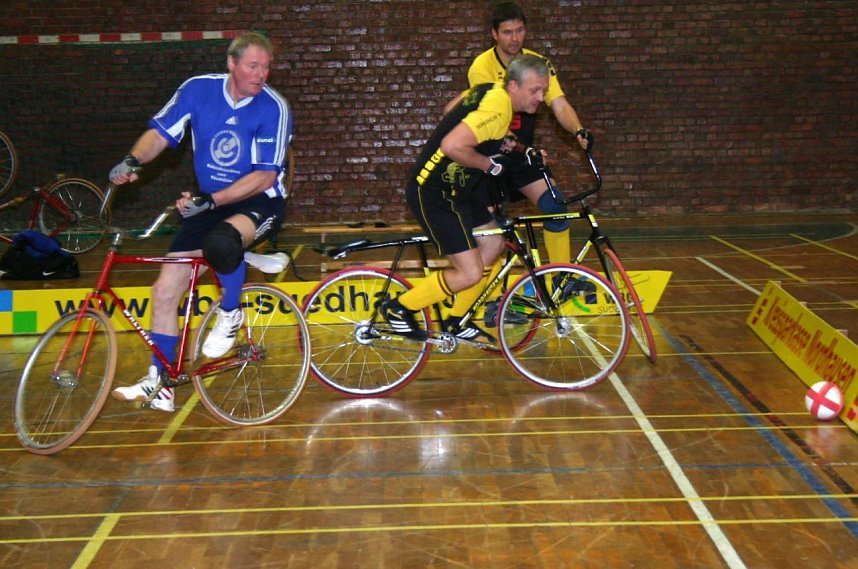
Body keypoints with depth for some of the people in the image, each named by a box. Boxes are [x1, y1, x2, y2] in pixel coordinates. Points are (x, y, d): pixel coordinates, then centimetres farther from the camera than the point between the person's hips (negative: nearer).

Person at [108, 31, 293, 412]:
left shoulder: (273, 107, -16)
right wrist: (132, 161, -24)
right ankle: (157, 383, 15)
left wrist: (211, 200, -28)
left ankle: (230, 314, -9)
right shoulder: (198, 89, -6)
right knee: (165, 290, -1)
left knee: (221, 241, -40)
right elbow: (160, 132, -3)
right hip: (208, 203, 5)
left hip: (258, 202, -4)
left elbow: (264, 177, -19)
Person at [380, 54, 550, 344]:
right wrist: (491, 165, -19)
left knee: (493, 244, 16)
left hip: (454, 187, 11)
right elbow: (452, 146, -36)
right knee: (470, 273, -10)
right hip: (433, 195, -11)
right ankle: (398, 308, 8)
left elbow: (453, 111, 23)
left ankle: (457, 322, 28)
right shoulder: (497, 109, -24)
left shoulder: (492, 90, 6)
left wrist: (499, 144, 18)